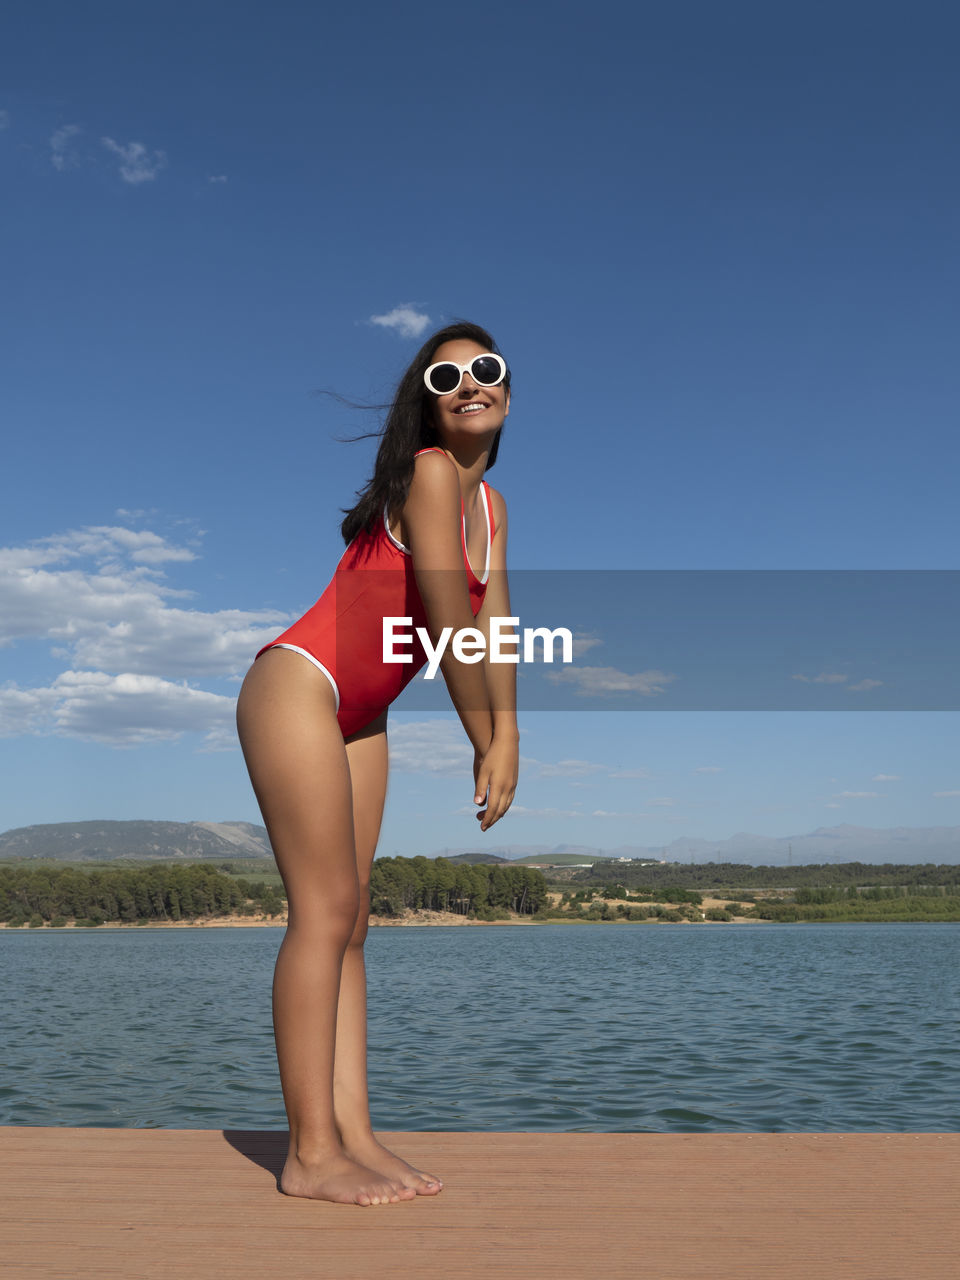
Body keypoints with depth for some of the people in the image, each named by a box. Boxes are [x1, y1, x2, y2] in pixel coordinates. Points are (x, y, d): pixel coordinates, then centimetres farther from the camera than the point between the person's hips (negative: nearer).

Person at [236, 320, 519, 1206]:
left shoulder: (490, 504, 14)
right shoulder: (430, 472, -14)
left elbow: (494, 625, 8)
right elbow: (450, 621, -18)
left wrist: (507, 739, -2)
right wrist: (485, 743, -8)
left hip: (361, 717, 9)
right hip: (298, 688, -9)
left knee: (350, 919, 5)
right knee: (325, 911, -11)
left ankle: (354, 1135, 10)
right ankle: (311, 1154, -4)